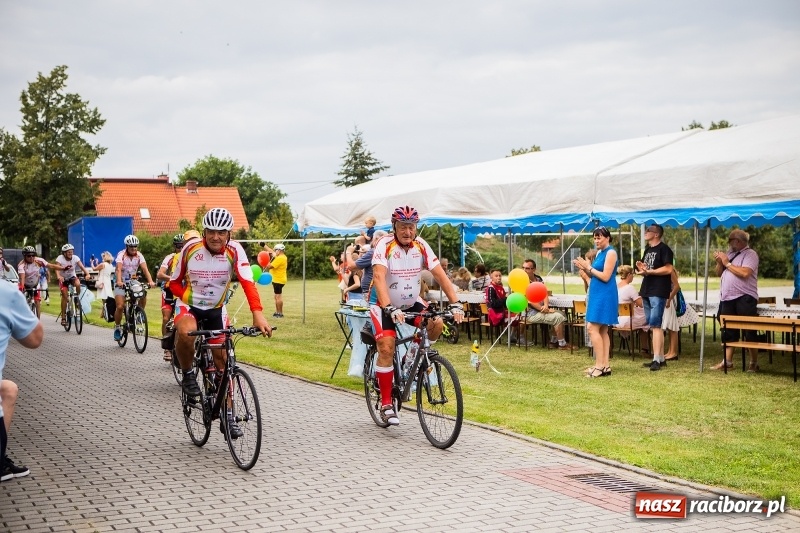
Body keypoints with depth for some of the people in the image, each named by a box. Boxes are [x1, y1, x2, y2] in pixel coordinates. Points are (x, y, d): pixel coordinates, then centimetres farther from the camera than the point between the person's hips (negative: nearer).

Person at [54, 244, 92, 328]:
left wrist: (87, 274, -45)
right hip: (63, 278, -1)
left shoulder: (75, 258, -16)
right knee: (64, 295, -17)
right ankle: (63, 317, -9)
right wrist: (59, 276, -52)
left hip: (72, 277, 1)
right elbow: (57, 269, -32)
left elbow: (82, 267, -25)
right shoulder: (60, 258, -20)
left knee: (78, 284, -33)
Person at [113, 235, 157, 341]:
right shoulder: (121, 255, -15)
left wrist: (150, 281, -36)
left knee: (143, 294, -26)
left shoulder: (139, 255, -7)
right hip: (121, 283, -3)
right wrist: (119, 281, -49)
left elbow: (145, 269, -19)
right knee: (120, 307, -15)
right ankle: (117, 327, 6)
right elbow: (119, 269, -31)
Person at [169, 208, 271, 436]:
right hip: (188, 305, -2)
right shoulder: (191, 249, -17)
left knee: (222, 360, 3)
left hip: (216, 309, 2)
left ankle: (227, 415, 14)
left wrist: (258, 314, -45)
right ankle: (188, 374, -7)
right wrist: (189, 298, -21)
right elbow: (174, 282, -4)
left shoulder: (234, 250, -18)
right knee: (186, 333, -36)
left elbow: (247, 282, -31)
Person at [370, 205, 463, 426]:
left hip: (411, 302, 4)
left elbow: (440, 275, -15)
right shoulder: (384, 245, -23)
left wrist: (455, 304, -26)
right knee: (387, 349, -18)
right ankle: (386, 404, -6)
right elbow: (379, 278, -35)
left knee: (437, 324, -21)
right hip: (384, 304, -4)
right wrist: (390, 309, -49)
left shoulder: (421, 246, -12)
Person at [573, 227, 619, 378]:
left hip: (605, 295, -10)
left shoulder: (611, 253, -11)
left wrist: (589, 267, -12)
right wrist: (584, 269, 1)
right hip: (597, 294, 10)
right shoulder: (600, 252, 15)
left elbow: (605, 277, -17)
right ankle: (605, 365, 12)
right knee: (602, 331, 9)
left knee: (593, 328, -12)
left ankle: (599, 365, -10)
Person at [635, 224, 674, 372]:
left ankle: (657, 359, -15)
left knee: (655, 325, -13)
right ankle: (661, 358, 16)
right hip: (647, 291, 9)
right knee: (653, 325, 10)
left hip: (658, 292, -9)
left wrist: (649, 271, -20)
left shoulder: (664, 249, -8)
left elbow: (668, 269, -18)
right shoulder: (647, 249, 18)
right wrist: (641, 268, 1)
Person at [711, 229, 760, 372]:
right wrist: (719, 262, 1)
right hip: (727, 298, 7)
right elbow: (719, 273, 20)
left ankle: (754, 363, 3)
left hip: (744, 298, -7)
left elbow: (745, 273, -21)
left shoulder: (750, 254, -5)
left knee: (749, 332, -3)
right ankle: (727, 361, 16)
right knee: (728, 331, 10)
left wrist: (727, 263, -12)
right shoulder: (729, 253, 18)